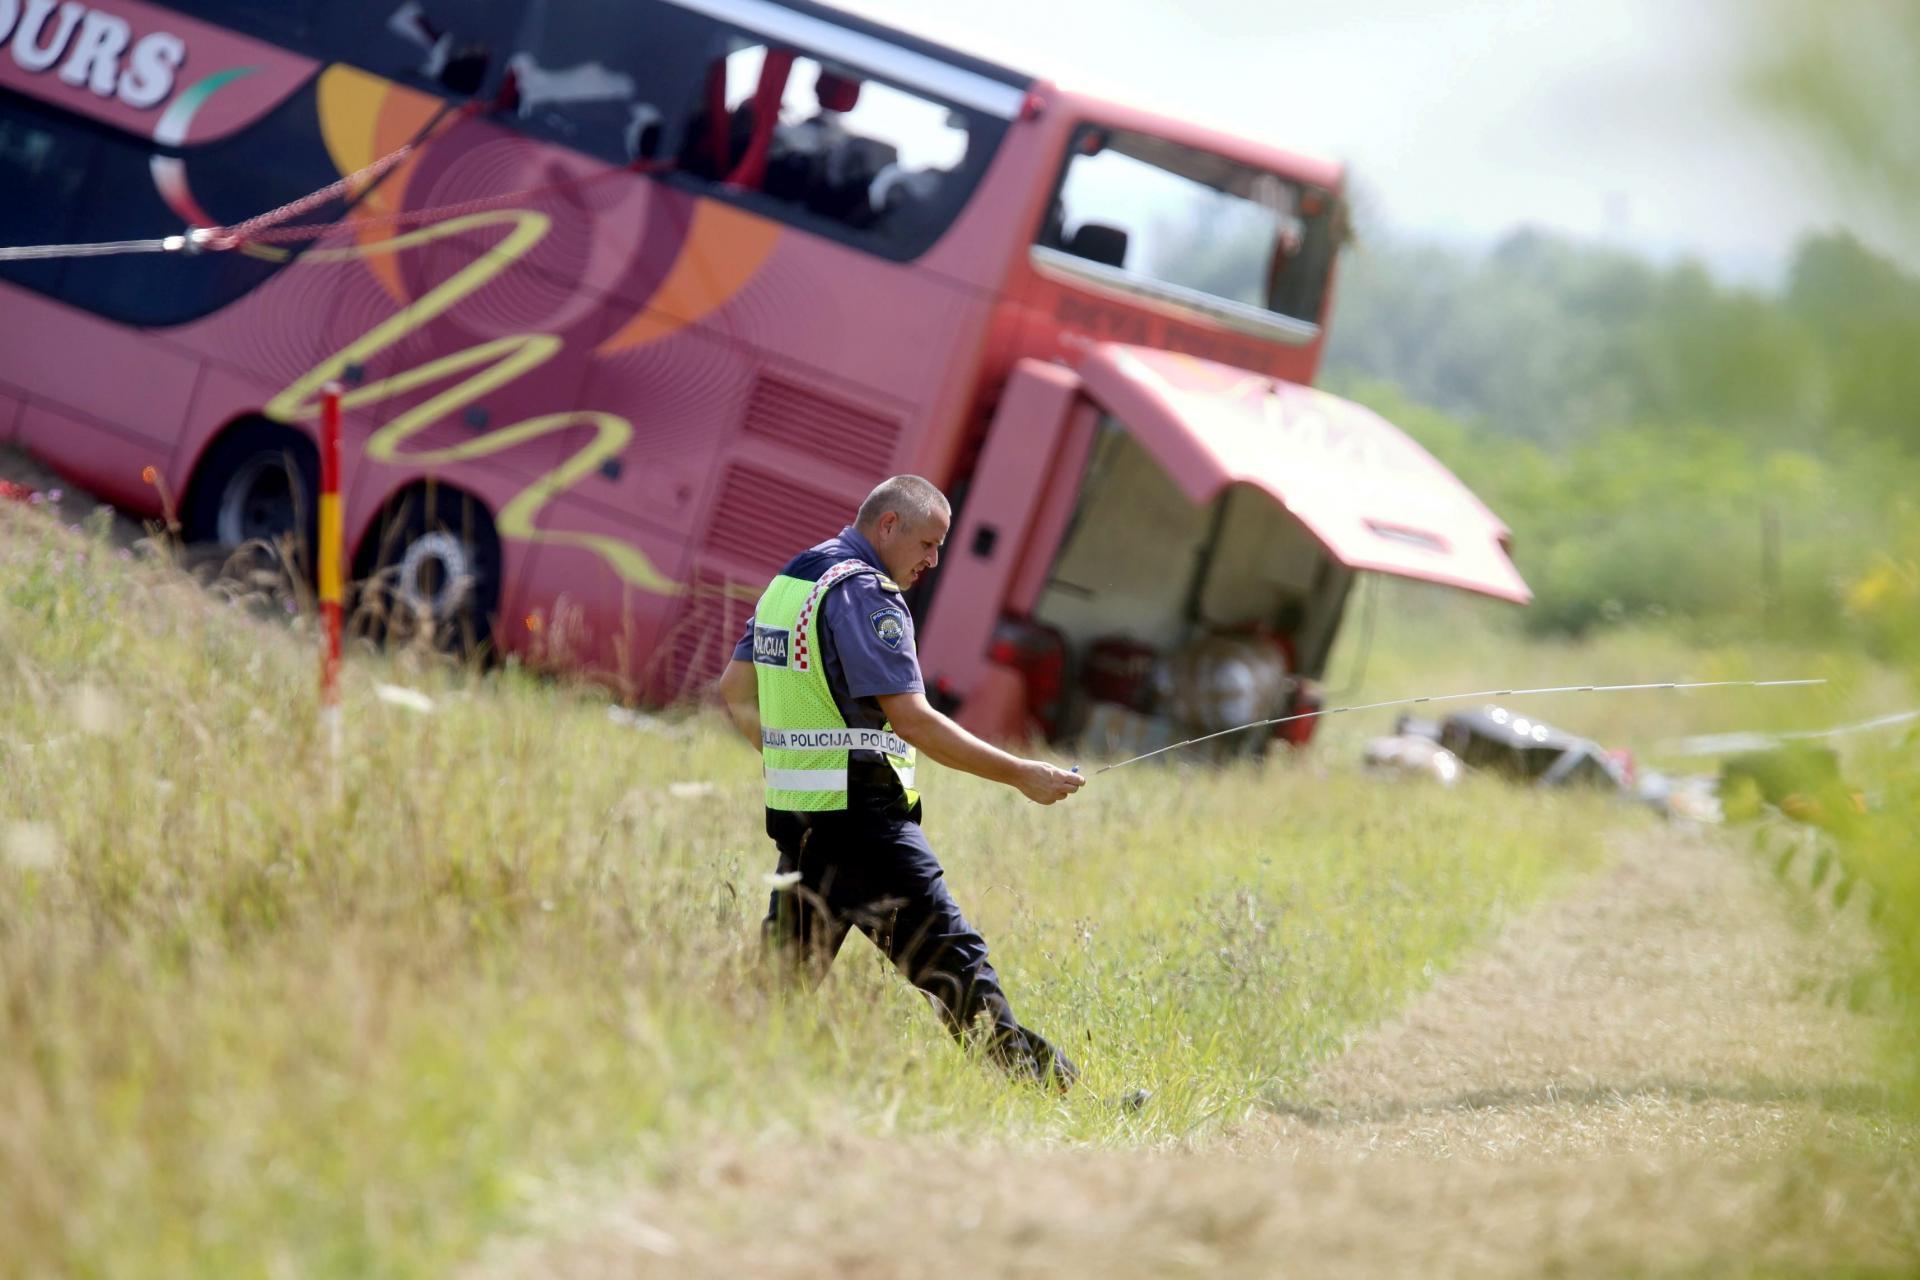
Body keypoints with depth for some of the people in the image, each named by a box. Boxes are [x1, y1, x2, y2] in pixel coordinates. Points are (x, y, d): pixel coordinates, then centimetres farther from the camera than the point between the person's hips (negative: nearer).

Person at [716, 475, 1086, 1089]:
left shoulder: (790, 579, 16)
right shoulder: (865, 594, -13)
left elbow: (735, 690, 23)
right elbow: (912, 720, -20)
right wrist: (1020, 774, -17)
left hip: (794, 808, 9)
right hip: (861, 814, -9)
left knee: (787, 968, 12)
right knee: (950, 957, -6)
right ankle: (1029, 1077, -4)